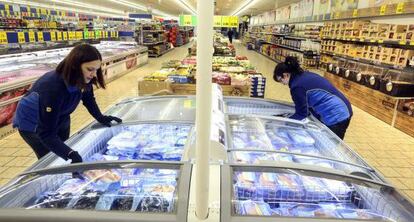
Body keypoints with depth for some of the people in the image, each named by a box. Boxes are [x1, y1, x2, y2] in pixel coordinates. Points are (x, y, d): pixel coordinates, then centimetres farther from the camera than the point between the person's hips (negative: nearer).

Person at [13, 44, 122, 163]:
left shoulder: (82, 79, -23)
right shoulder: (53, 87, -41)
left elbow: (88, 97, 2)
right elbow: (46, 133, -40)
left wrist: (100, 117, -10)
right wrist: (71, 154, -52)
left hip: (59, 119, 6)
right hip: (32, 124, -6)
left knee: (63, 160, 15)